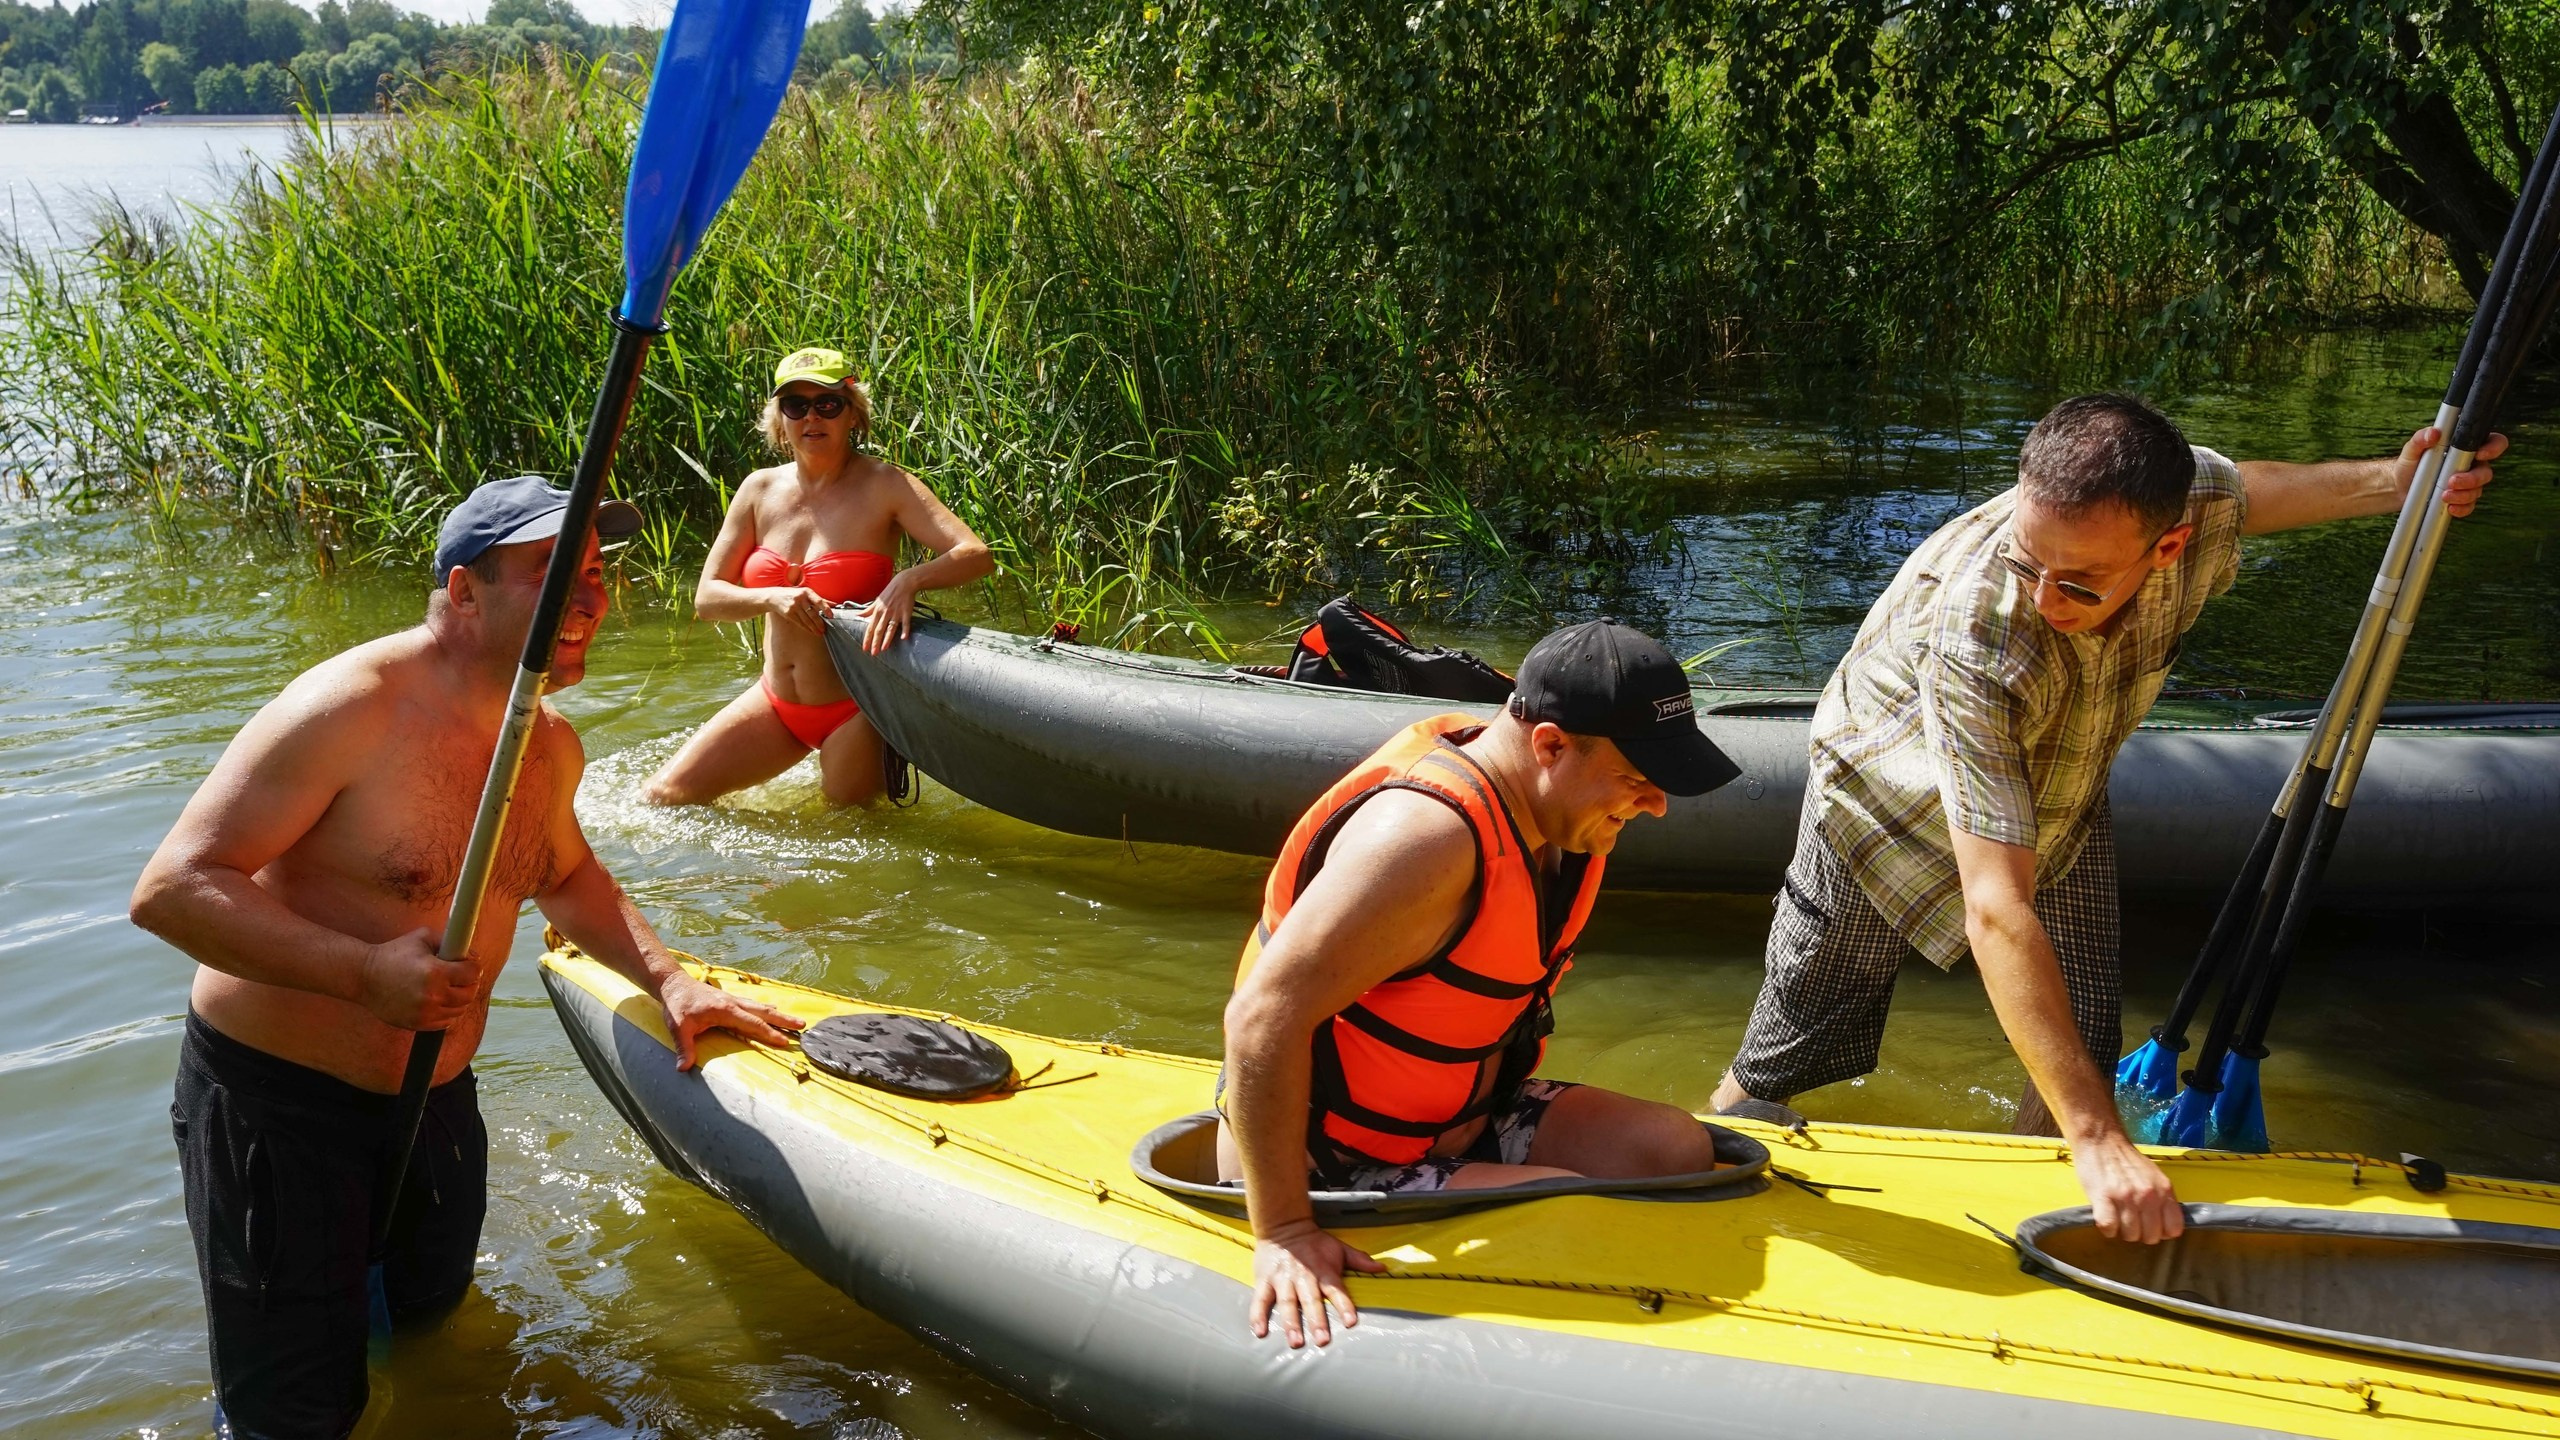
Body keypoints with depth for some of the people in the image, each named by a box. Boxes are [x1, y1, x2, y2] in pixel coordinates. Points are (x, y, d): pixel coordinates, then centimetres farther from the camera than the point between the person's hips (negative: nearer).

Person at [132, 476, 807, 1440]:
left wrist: (666, 979, 9)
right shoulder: (351, 708, -25)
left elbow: (564, 875, 22)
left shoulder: (551, 745, 1)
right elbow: (170, 888, -26)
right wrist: (363, 973, -35)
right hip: (274, 1103, -7)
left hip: (434, 1097, 7)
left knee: (431, 1314, 24)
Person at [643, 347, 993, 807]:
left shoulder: (884, 486, -11)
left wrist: (908, 580, -39)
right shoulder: (761, 490, 2)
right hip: (776, 702, 5)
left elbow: (977, 556, -21)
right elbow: (706, 598, 0)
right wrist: (771, 598, -20)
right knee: (660, 799, 5)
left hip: (855, 712, -5)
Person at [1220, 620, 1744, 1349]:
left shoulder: (1553, 810, 0)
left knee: (1676, 1149, -6)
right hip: (1334, 1167, -9)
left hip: (1459, 1118, 9)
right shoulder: (1431, 834, -31)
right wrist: (1284, 1232, -33)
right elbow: (1263, 1019, -34)